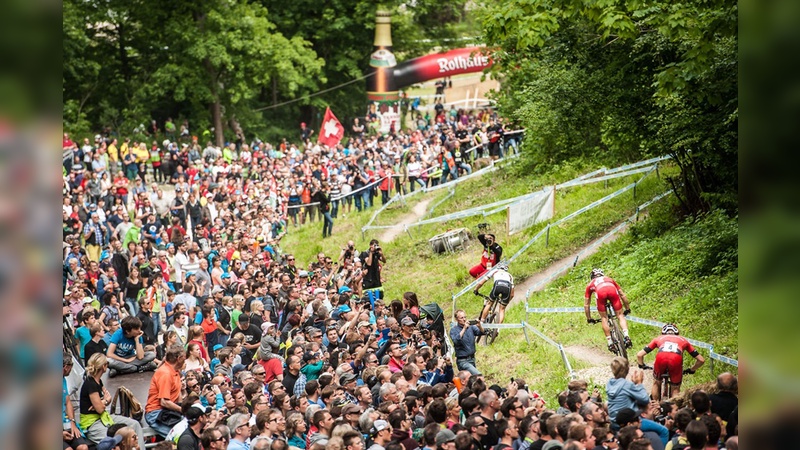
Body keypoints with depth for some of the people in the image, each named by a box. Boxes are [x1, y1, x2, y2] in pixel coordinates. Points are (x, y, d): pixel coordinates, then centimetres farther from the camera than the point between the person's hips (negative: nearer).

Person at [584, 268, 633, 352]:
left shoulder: (590, 284, 40)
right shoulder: (609, 279, 43)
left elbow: (586, 305, 41)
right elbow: (622, 295, 42)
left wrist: (589, 319, 50)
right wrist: (627, 309, 52)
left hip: (600, 292, -1)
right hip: (612, 290, 1)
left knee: (604, 318, 13)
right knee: (620, 315, 10)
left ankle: (610, 343, 8)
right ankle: (626, 336, -11)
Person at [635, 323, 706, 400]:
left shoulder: (659, 339, 36)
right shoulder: (683, 340, 37)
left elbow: (639, 355, 30)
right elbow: (701, 360, 36)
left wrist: (642, 366, 49)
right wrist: (691, 370, 51)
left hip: (661, 359, 1)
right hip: (676, 360, -1)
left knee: (656, 383, 29)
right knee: (675, 389, 20)